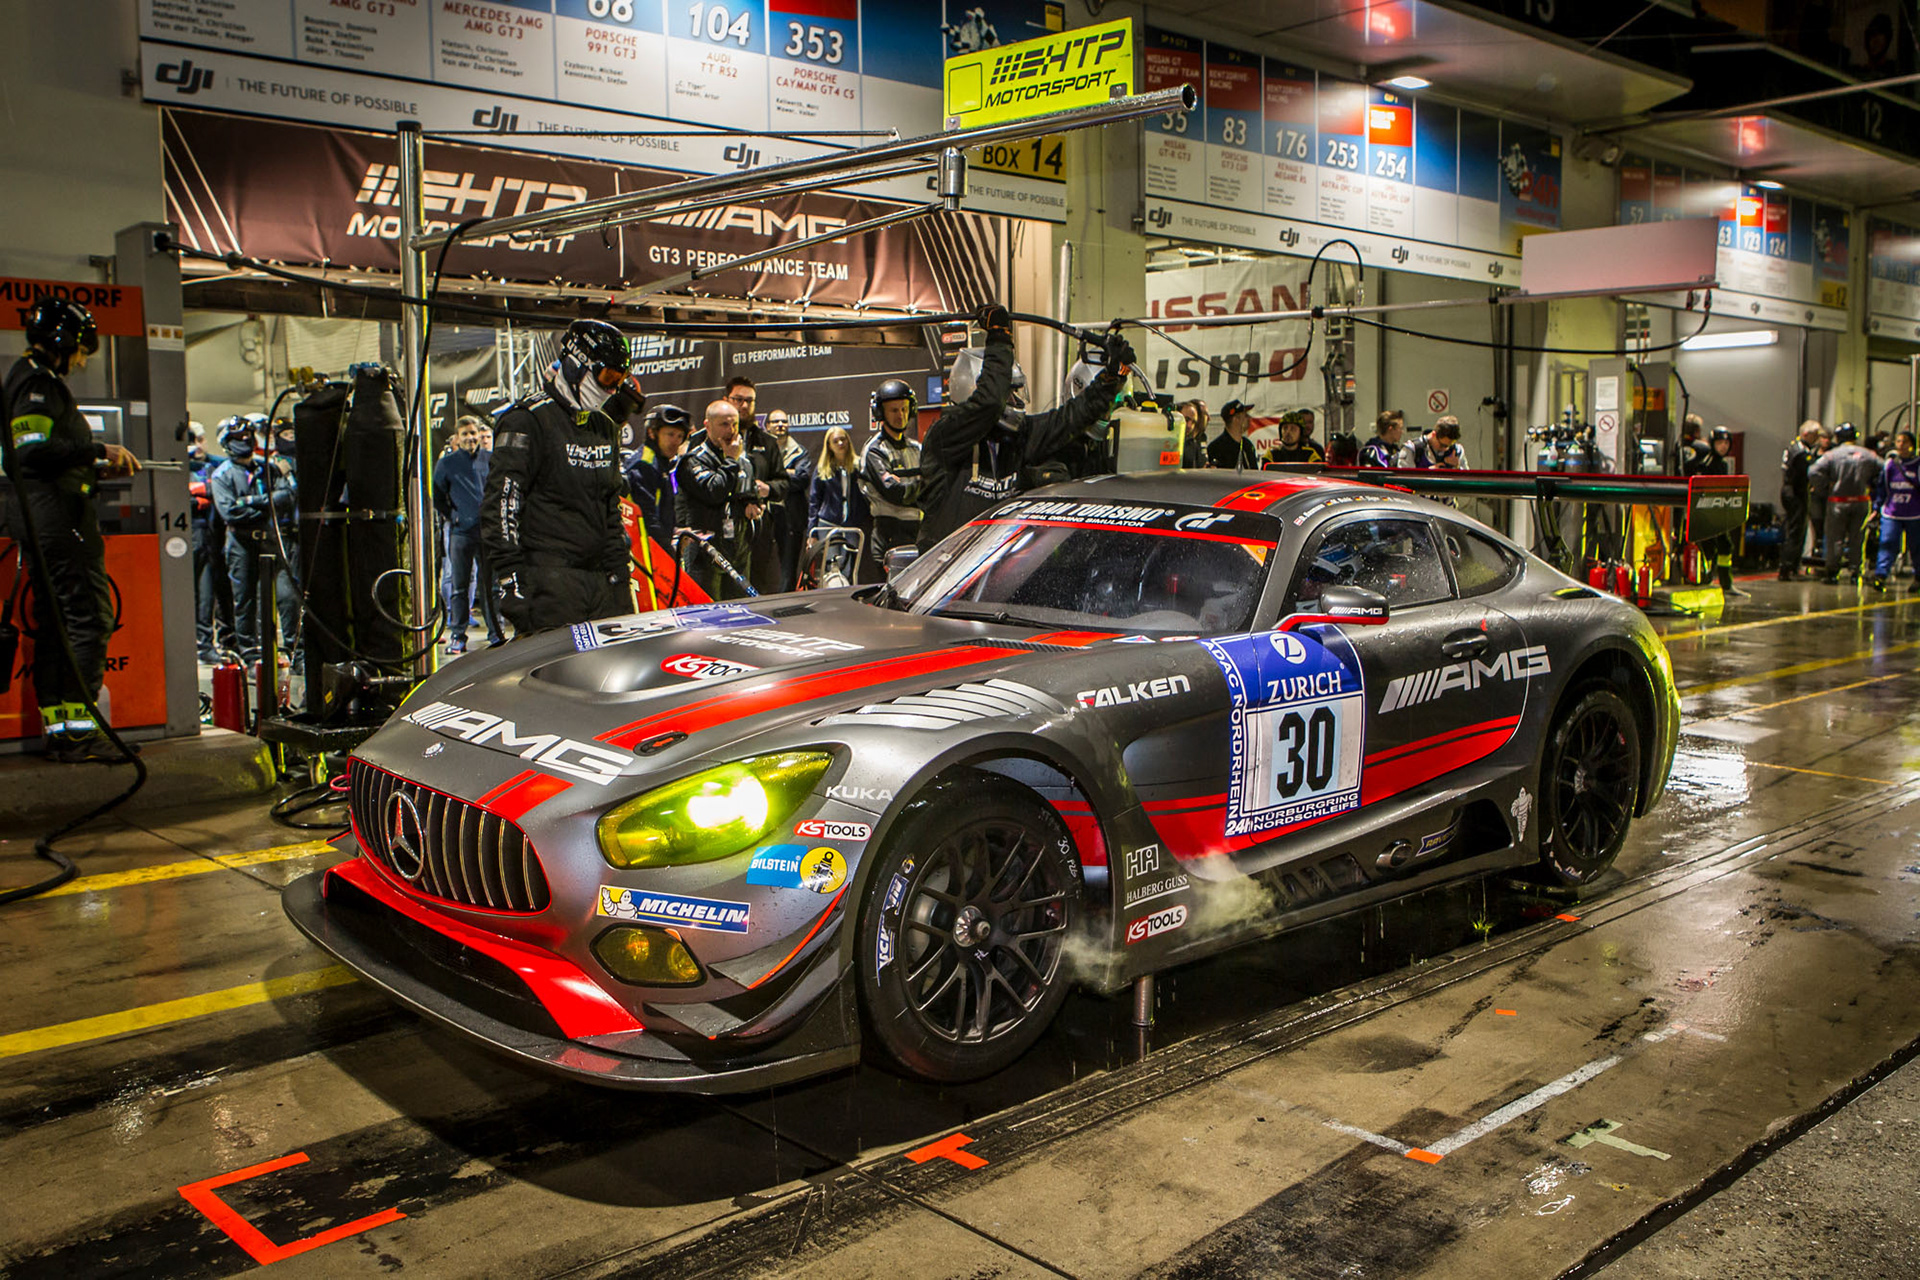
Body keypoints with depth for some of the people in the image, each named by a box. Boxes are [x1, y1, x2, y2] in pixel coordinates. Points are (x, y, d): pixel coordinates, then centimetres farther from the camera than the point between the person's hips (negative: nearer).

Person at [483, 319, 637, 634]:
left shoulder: (605, 427, 18)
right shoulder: (527, 421, -6)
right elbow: (500, 503, -12)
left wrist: (620, 571, 19)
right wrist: (509, 575, -19)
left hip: (600, 580, 7)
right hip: (549, 578, -7)